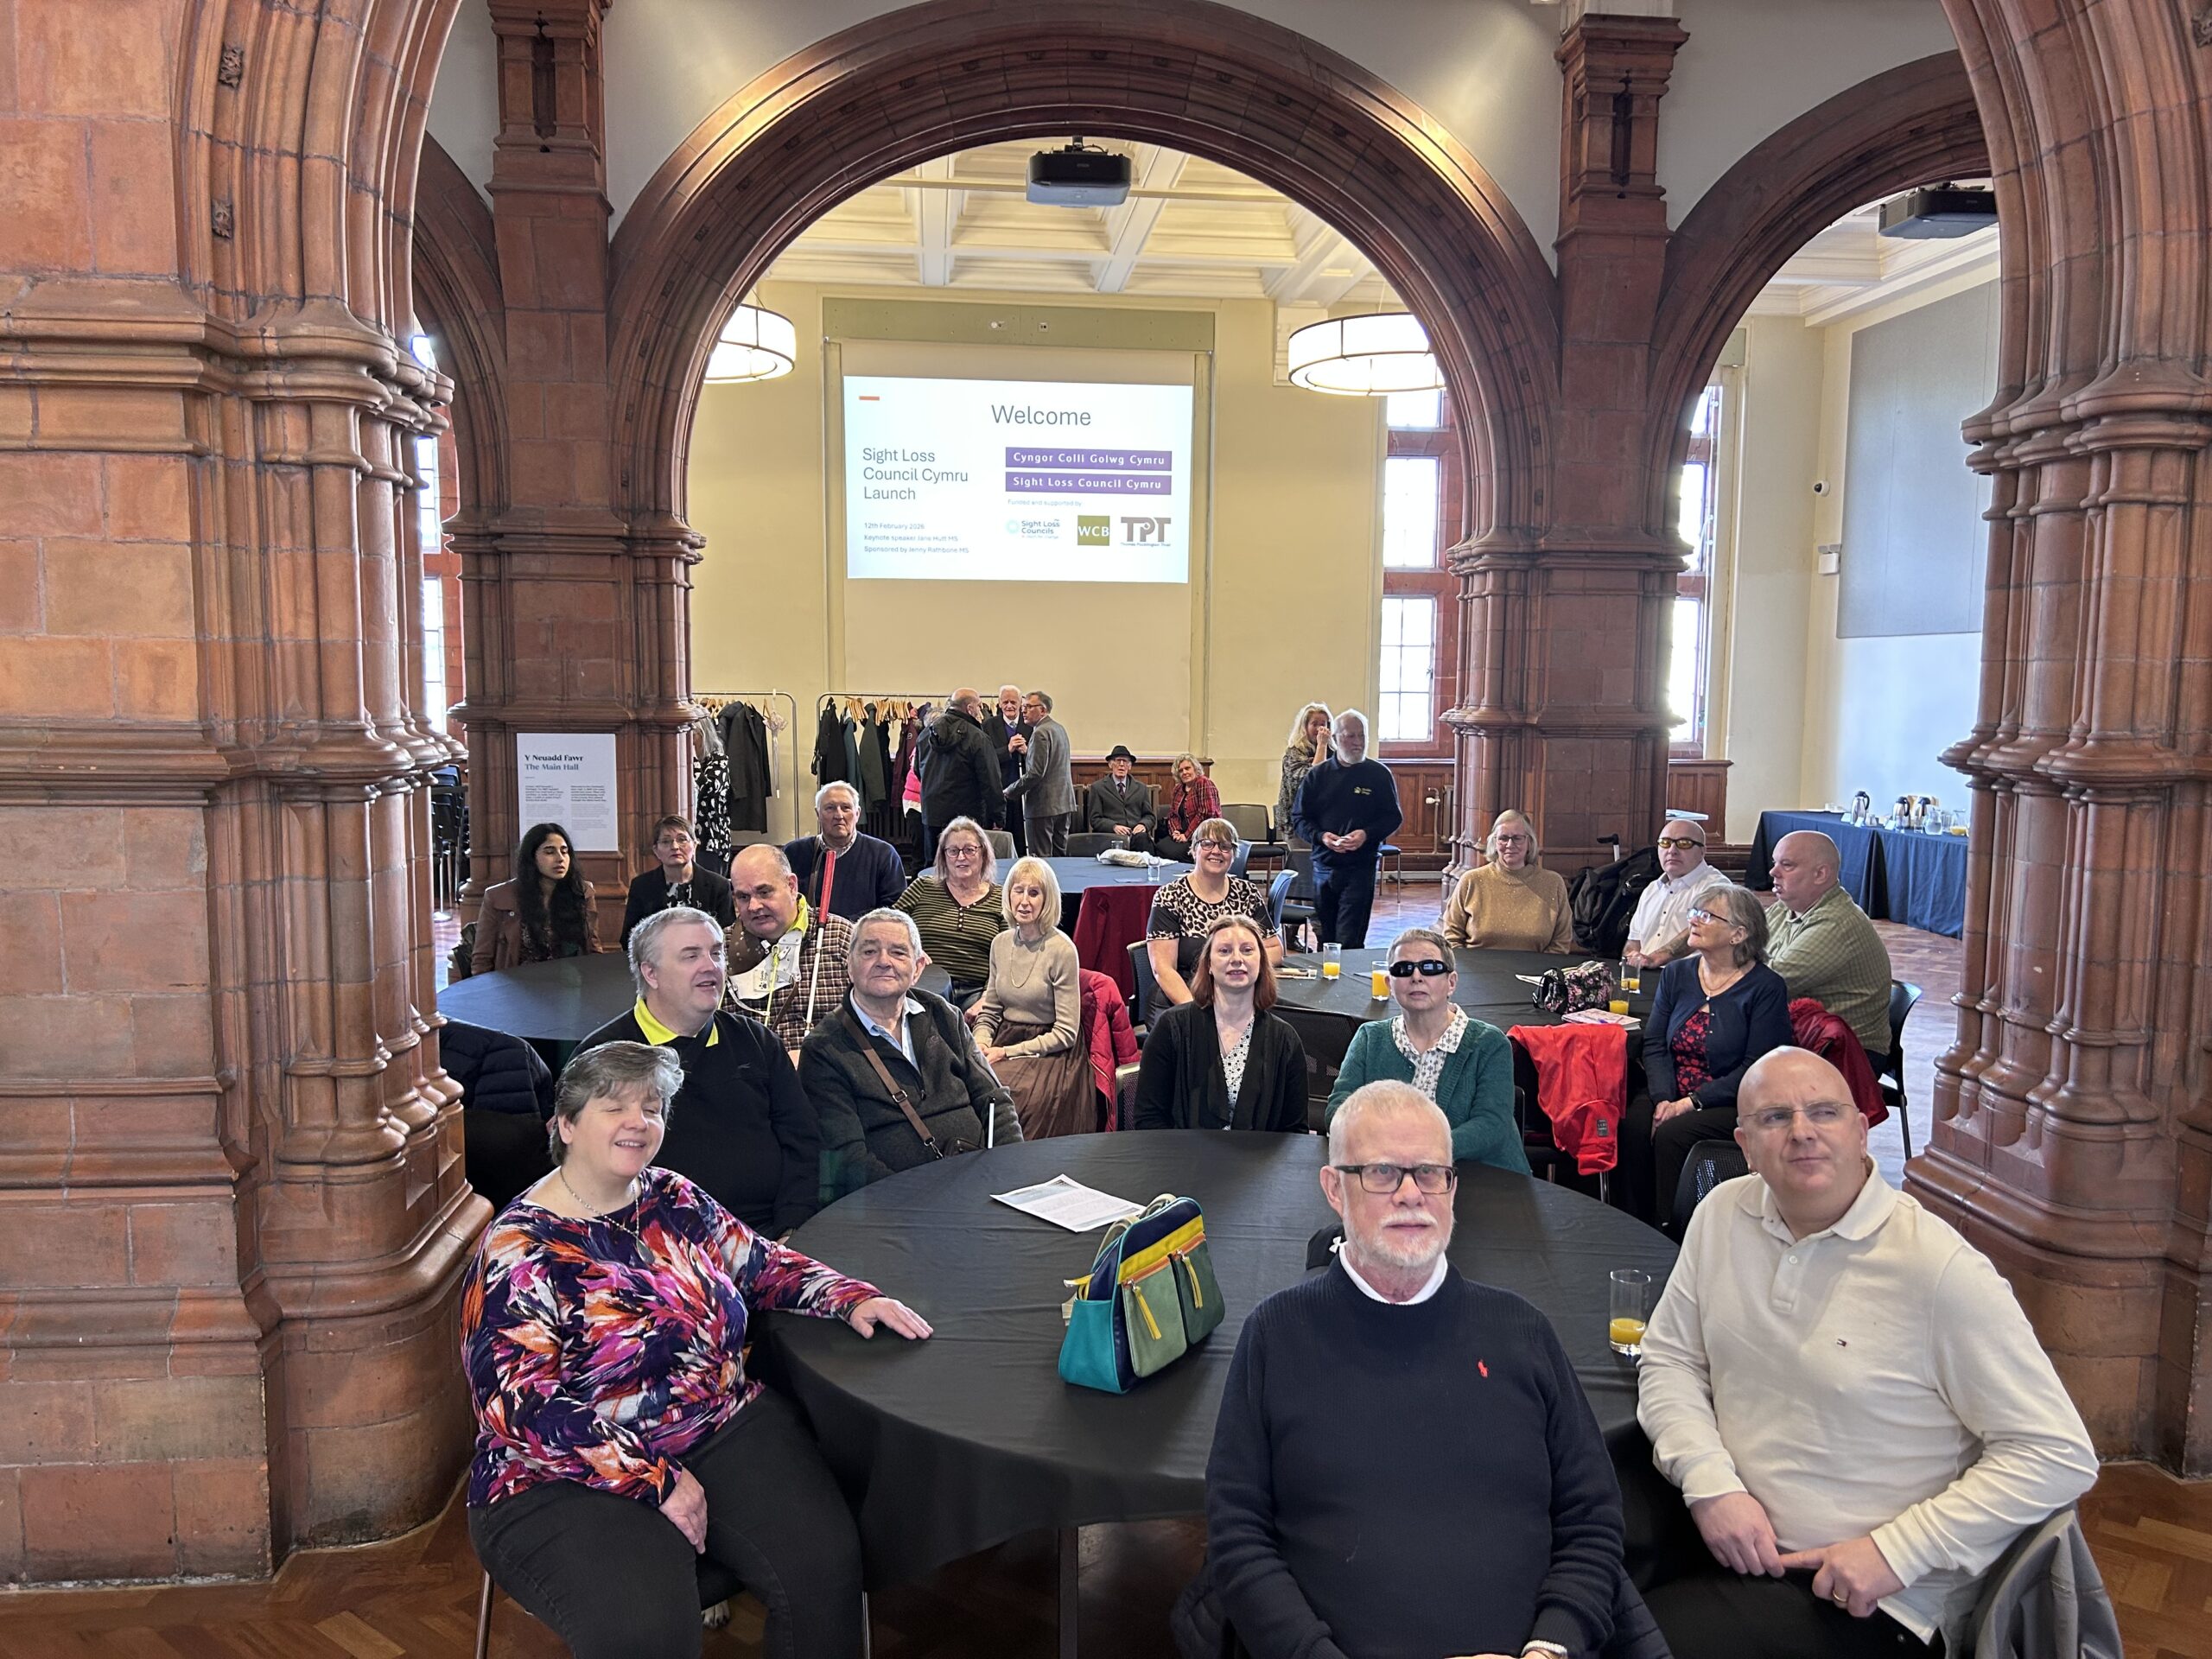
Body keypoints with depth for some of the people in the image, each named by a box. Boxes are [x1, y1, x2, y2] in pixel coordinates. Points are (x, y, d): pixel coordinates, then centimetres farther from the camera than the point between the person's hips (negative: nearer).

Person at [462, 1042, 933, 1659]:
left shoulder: (675, 1199, 7)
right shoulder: (518, 1252, -12)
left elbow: (761, 1263, 18)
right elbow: (522, 1409, -18)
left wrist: (852, 1297, 1)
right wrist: (655, 1481, -21)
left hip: (724, 1425, 5)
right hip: (569, 1477, -5)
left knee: (824, 1561, -18)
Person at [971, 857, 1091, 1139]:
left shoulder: (1061, 949, -10)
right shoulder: (1001, 943, 9)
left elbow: (1066, 1033, -10)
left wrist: (1007, 1052, -14)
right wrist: (980, 1043, -4)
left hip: (1047, 1051, -5)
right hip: (1005, 1040, 5)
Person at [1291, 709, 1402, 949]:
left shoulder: (1379, 774, 3)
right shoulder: (1318, 775, 6)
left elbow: (1393, 817, 4)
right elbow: (1300, 817, 7)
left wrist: (1366, 834, -14)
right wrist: (1321, 836, -12)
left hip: (1361, 867, -3)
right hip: (1323, 866, 3)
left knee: (1350, 941, -10)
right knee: (1326, 938, 10)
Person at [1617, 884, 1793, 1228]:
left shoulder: (1766, 988, -6)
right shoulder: (1676, 974, 11)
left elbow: (1755, 1070, -12)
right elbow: (1655, 1045, 5)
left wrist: (1690, 1103, -18)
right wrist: (1663, 1099, -13)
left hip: (1735, 1106, -5)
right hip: (1674, 1096, 5)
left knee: (1672, 1134, -30)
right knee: (1633, 1125, -25)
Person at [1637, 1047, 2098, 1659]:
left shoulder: (1940, 1269, -15)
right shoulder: (1723, 1214, 2)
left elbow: (2060, 1456, -13)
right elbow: (1669, 1358, 9)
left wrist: (1896, 1552, -16)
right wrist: (1711, 1484, -9)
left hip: (1872, 1601, -5)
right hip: (1729, 1534, 5)